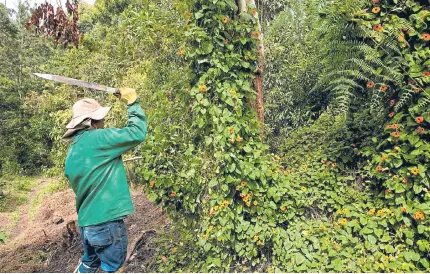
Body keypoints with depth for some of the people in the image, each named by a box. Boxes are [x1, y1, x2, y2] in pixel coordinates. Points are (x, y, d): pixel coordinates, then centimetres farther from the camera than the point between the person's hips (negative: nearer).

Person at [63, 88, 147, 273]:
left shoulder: (72, 151, 9)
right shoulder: (97, 139, -16)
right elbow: (137, 133, -18)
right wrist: (133, 103, -5)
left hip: (86, 223, 8)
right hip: (106, 222, -8)